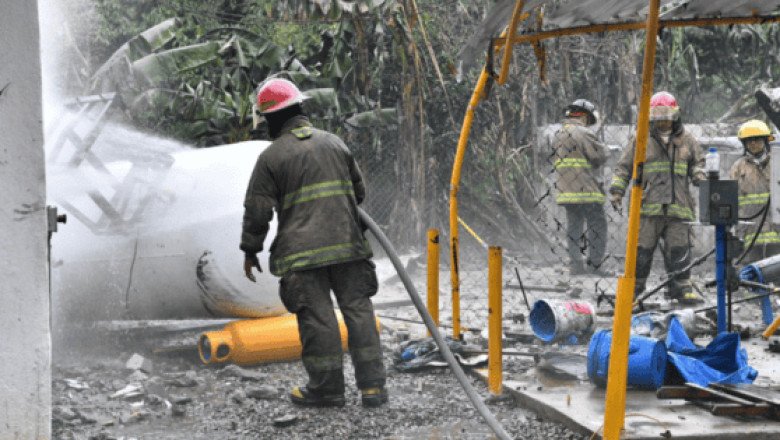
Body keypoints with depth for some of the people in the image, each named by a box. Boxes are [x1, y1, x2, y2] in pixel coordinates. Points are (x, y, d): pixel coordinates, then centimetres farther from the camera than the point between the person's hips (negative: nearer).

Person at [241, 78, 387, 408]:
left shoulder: (272, 156, -2)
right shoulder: (334, 143, 14)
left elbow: (257, 210, -2)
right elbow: (359, 191, 23)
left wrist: (250, 250, 9)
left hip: (302, 252, -4)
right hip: (347, 244, 4)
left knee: (317, 318, 0)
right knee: (358, 309, 6)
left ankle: (327, 388, 6)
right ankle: (372, 385, 5)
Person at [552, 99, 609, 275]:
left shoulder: (558, 136, 16)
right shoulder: (583, 133, -12)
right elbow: (599, 157, -13)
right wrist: (601, 146, 7)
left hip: (565, 189, 8)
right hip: (586, 190, -8)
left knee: (573, 226, 12)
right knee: (597, 227, 0)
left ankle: (575, 264, 11)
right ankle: (594, 265, -3)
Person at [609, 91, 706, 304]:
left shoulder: (686, 140, 13)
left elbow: (698, 162, 24)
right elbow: (624, 167, 9)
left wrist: (700, 178, 2)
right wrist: (616, 191, 0)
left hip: (678, 206, 2)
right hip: (647, 206, -2)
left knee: (679, 250, 1)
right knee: (641, 249, 0)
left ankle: (682, 288, 8)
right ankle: (634, 285, 10)